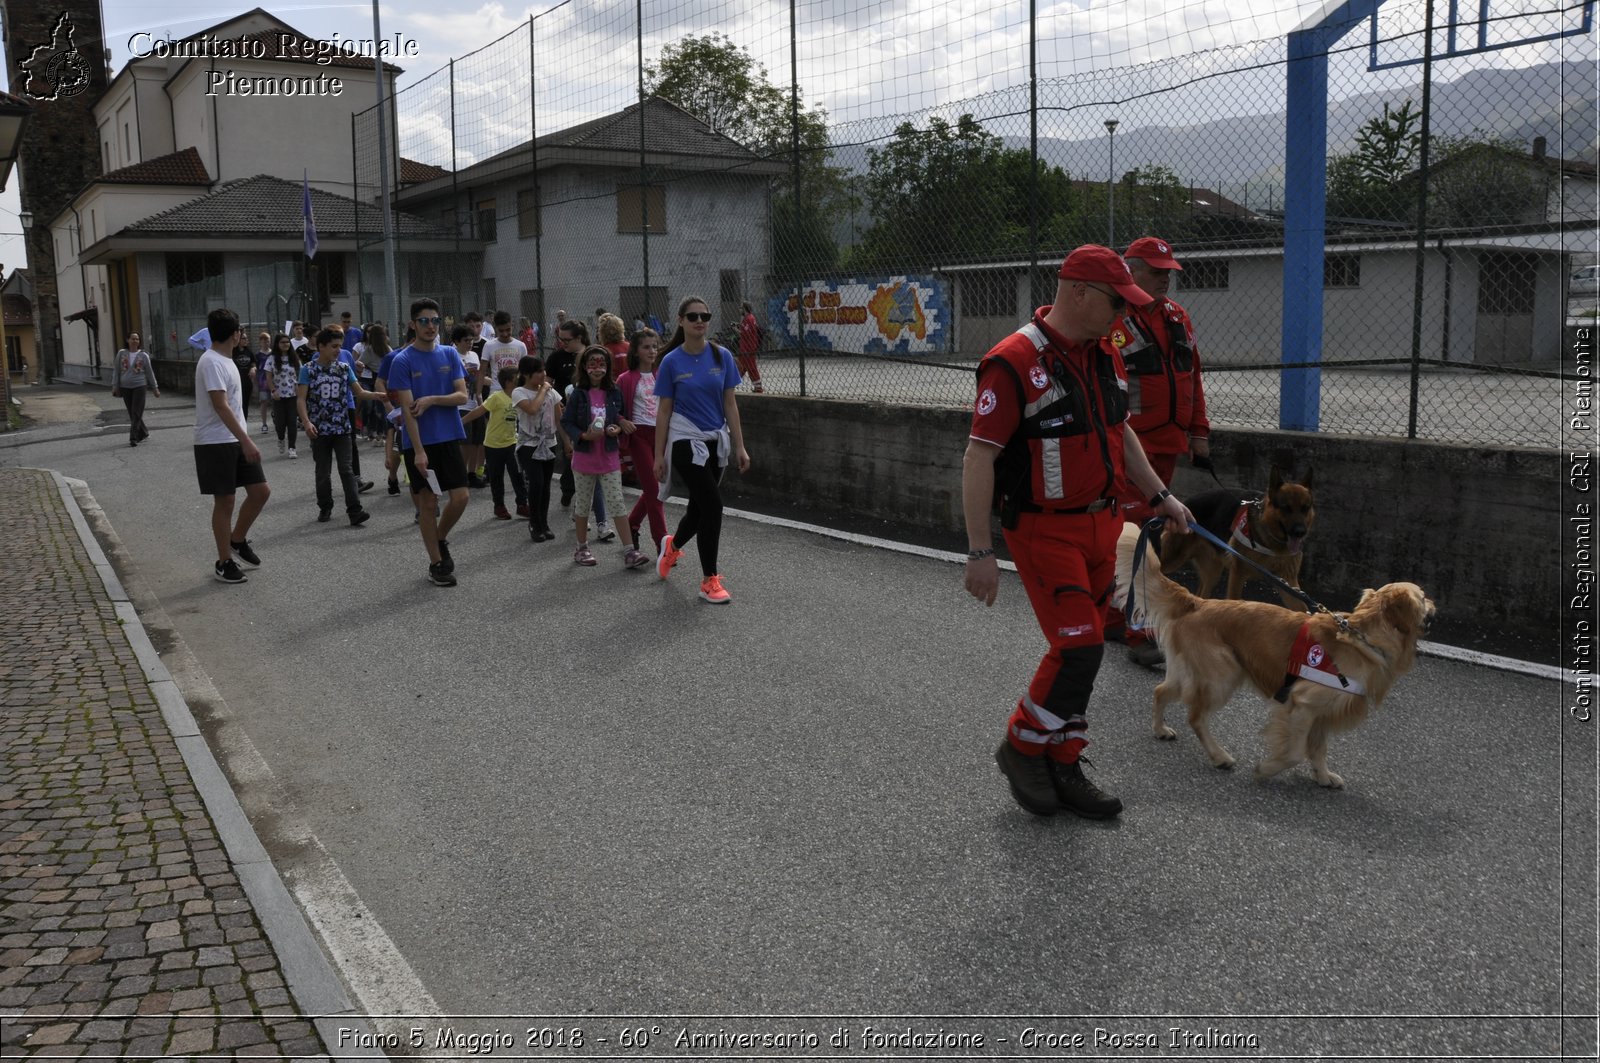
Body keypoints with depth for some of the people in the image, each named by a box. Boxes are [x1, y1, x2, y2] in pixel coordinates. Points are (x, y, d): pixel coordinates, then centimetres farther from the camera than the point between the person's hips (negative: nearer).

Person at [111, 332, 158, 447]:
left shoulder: (143, 355, 2)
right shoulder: (121, 353, 5)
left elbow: (149, 372, 7)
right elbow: (116, 371, 8)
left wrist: (155, 388, 8)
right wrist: (115, 386, 3)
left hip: (139, 386, -2)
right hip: (125, 387, 2)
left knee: (136, 413, -9)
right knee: (132, 414, 7)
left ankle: (133, 438, -9)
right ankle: (144, 433, 23)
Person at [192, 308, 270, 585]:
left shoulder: (225, 359, 13)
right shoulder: (211, 362, -18)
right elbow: (221, 407, -25)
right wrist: (246, 441, -29)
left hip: (236, 441, 9)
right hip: (216, 443, -9)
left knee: (261, 491, 7)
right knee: (225, 500, -1)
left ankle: (237, 541, 26)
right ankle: (224, 563, 10)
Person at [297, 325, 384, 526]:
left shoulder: (344, 367, 4)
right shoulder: (308, 369, -3)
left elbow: (360, 392, 4)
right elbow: (301, 398, -6)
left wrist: (381, 395, -13)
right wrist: (306, 422, -21)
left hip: (342, 428, 1)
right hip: (319, 430, -1)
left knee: (346, 469, -6)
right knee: (323, 471, 9)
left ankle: (354, 511, -10)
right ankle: (325, 508, 24)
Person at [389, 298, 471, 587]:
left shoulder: (450, 354, 5)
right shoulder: (402, 361, -7)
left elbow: (462, 395, 0)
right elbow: (407, 409, -12)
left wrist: (431, 400, -17)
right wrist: (419, 450, -17)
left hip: (449, 437, 4)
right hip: (419, 442, -3)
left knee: (460, 497, -1)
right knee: (428, 502, 3)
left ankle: (440, 540, 27)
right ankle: (436, 563, 15)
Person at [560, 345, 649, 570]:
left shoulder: (614, 393, 2)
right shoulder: (578, 394, -5)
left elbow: (622, 419, 12)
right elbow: (566, 422, -4)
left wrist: (617, 429, -10)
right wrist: (584, 435, -20)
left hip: (609, 457, 1)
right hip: (584, 456, -1)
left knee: (617, 503, -4)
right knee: (583, 503, 11)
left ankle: (630, 552, -5)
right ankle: (582, 548, 25)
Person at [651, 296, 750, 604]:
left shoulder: (722, 357, 0)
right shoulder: (672, 362, -6)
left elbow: (730, 404, 3)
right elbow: (663, 410, -2)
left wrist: (739, 447, 0)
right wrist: (659, 456, -3)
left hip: (715, 441, 4)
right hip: (686, 441, -4)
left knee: (699, 508, 13)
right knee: (713, 504, -13)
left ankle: (673, 545, 48)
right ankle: (709, 581, 0)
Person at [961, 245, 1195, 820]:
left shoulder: (1105, 353, 8)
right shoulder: (1014, 362, -19)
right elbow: (978, 459, -19)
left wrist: (1161, 496, 21)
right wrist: (979, 552, -20)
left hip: (1100, 523, 8)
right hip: (1044, 529, -8)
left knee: (1081, 651, 11)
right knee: (1079, 646, -12)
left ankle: (1061, 767, 24)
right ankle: (1022, 746, 11)